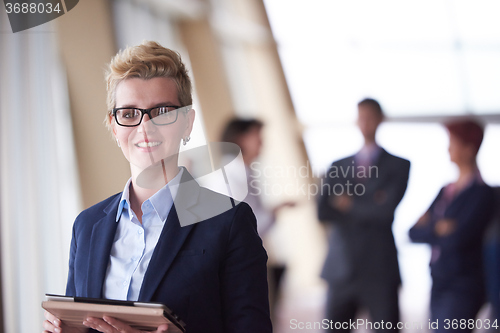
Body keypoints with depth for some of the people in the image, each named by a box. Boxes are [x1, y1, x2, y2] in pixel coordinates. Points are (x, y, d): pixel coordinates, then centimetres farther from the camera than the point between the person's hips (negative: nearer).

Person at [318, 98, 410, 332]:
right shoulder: (338, 167, 14)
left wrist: (350, 205, 0)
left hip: (379, 271, -3)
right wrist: (367, 209, -8)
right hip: (341, 269, 3)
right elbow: (323, 213, -1)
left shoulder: (398, 166, 4)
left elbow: (386, 211, -11)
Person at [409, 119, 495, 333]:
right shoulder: (446, 191, 13)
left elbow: (458, 240, -18)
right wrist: (437, 230, -9)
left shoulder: (481, 193, -8)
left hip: (461, 289, -7)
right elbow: (414, 233, 8)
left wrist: (428, 231, -3)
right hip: (439, 283, 7)